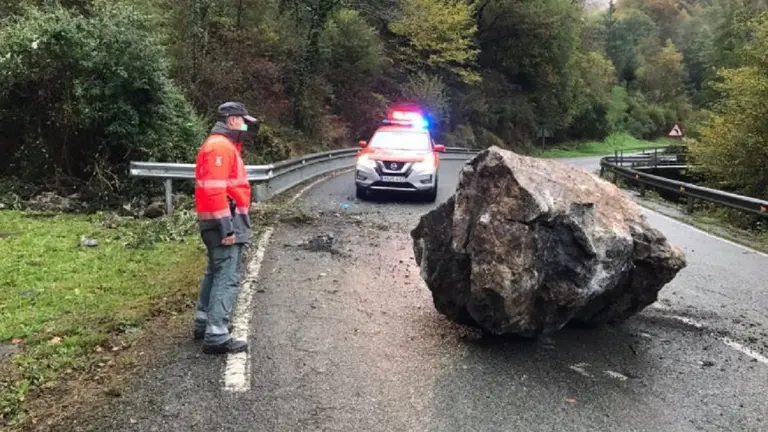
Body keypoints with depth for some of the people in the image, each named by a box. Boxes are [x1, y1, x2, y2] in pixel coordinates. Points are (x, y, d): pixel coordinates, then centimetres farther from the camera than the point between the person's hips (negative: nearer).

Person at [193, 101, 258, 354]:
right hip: (226, 222, -11)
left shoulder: (222, 146, 19)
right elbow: (215, 191, -24)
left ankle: (204, 323, 29)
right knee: (227, 278, -11)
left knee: (216, 273, 19)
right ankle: (217, 337, -10)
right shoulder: (220, 146, -15)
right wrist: (227, 228, -25)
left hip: (225, 222, 11)